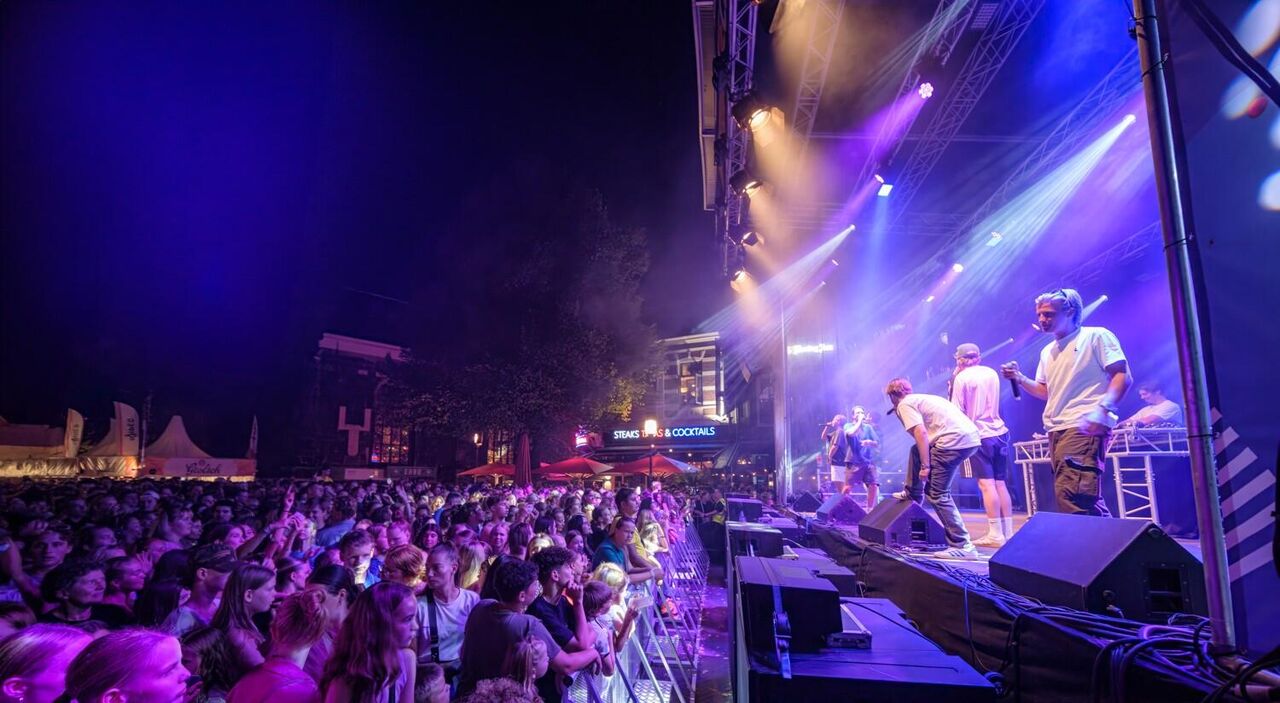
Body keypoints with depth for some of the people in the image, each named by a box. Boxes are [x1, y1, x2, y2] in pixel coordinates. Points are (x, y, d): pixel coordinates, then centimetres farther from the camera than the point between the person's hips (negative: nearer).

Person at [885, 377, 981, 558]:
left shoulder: (905, 404, 2)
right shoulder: (922, 398, 29)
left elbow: (921, 433, -11)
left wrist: (925, 466, -10)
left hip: (956, 440, -9)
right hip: (971, 437, 9)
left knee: (937, 494, -4)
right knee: (917, 450, 28)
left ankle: (963, 546, -7)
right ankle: (912, 494, 40)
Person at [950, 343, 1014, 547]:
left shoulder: (961, 378, -5)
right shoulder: (992, 373, 12)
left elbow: (958, 410, -9)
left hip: (979, 434, -6)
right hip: (1000, 432, 6)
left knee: (987, 484, -6)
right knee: (1001, 484, 8)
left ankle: (995, 535, -8)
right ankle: (1008, 532, 9)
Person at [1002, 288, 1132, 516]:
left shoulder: (1096, 336, 0)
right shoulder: (1047, 351, 22)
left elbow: (1123, 376, -8)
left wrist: (1102, 409, -24)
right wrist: (1020, 378, 9)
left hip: (1084, 428, -8)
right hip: (1056, 430, 9)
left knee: (1070, 496, -20)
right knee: (1086, 498, 11)